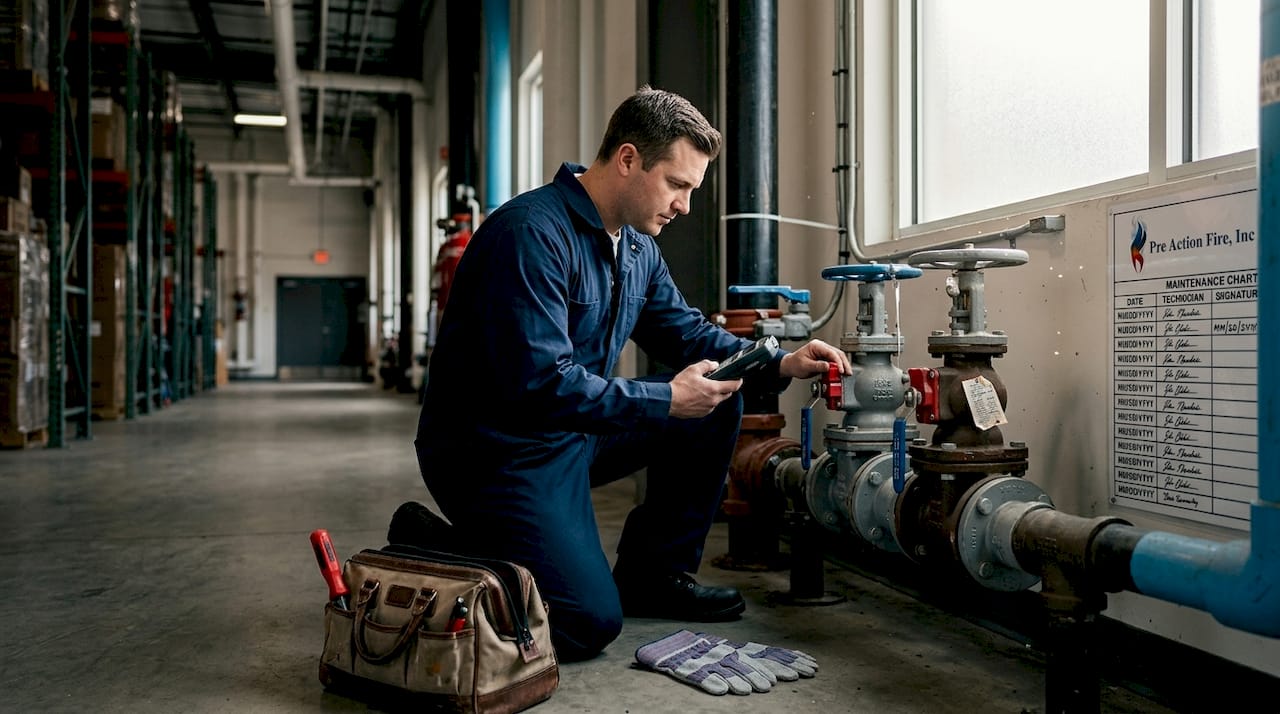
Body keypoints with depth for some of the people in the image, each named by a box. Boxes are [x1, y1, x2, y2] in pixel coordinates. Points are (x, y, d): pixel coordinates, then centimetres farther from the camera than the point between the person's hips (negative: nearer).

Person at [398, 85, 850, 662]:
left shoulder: (638, 248, 8)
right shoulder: (533, 232, -23)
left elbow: (686, 330, 16)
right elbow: (542, 382, -29)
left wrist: (780, 364, 0)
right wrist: (666, 400, -23)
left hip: (576, 431, 9)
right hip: (497, 448, -9)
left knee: (716, 404, 2)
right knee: (589, 623, -18)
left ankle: (653, 574, 11)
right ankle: (434, 547, 3)